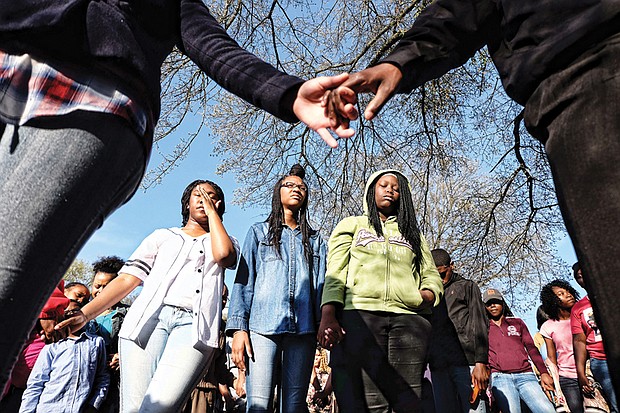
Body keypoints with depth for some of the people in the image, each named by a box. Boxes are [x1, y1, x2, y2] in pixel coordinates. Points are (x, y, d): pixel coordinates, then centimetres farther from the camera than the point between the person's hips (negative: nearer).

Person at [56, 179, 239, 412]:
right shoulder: (163, 236, 25)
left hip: (195, 324, -1)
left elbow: (223, 255, -3)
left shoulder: (225, 242, 24)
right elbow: (127, 278, 15)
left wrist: (212, 212, 12)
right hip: (149, 318, 2)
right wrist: (84, 314, 2)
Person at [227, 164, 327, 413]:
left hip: (303, 328, 2)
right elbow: (244, 280, 7)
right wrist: (239, 327, -5)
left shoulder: (316, 240, 21)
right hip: (262, 326, -1)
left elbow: (321, 286, 13)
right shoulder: (259, 232, 16)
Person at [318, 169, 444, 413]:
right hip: (359, 315, -2)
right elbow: (335, 273, 7)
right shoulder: (351, 225, 21)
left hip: (408, 319, 3)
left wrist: (428, 295, -2)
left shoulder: (412, 233, 30)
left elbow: (431, 274, 22)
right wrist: (328, 315, -9)